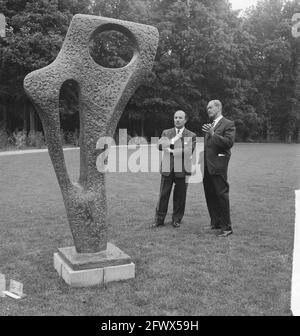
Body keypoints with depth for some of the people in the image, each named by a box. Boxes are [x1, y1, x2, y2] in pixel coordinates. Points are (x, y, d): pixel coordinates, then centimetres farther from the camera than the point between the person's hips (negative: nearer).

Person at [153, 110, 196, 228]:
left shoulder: (191, 135, 7)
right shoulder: (166, 133, 14)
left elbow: (189, 151, -8)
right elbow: (160, 145, -2)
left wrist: (172, 151, -10)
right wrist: (173, 141, -15)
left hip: (182, 169, -1)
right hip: (167, 168, 1)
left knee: (180, 196, 5)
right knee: (163, 195, 3)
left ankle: (176, 220, 18)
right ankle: (159, 219, 13)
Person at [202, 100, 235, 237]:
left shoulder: (228, 124, -3)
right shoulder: (210, 126, 22)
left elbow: (229, 142, -16)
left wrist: (213, 134, -21)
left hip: (218, 165, -8)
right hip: (207, 166, 8)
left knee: (221, 195, -4)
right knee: (210, 195, 12)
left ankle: (226, 227, 5)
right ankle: (215, 223, 24)